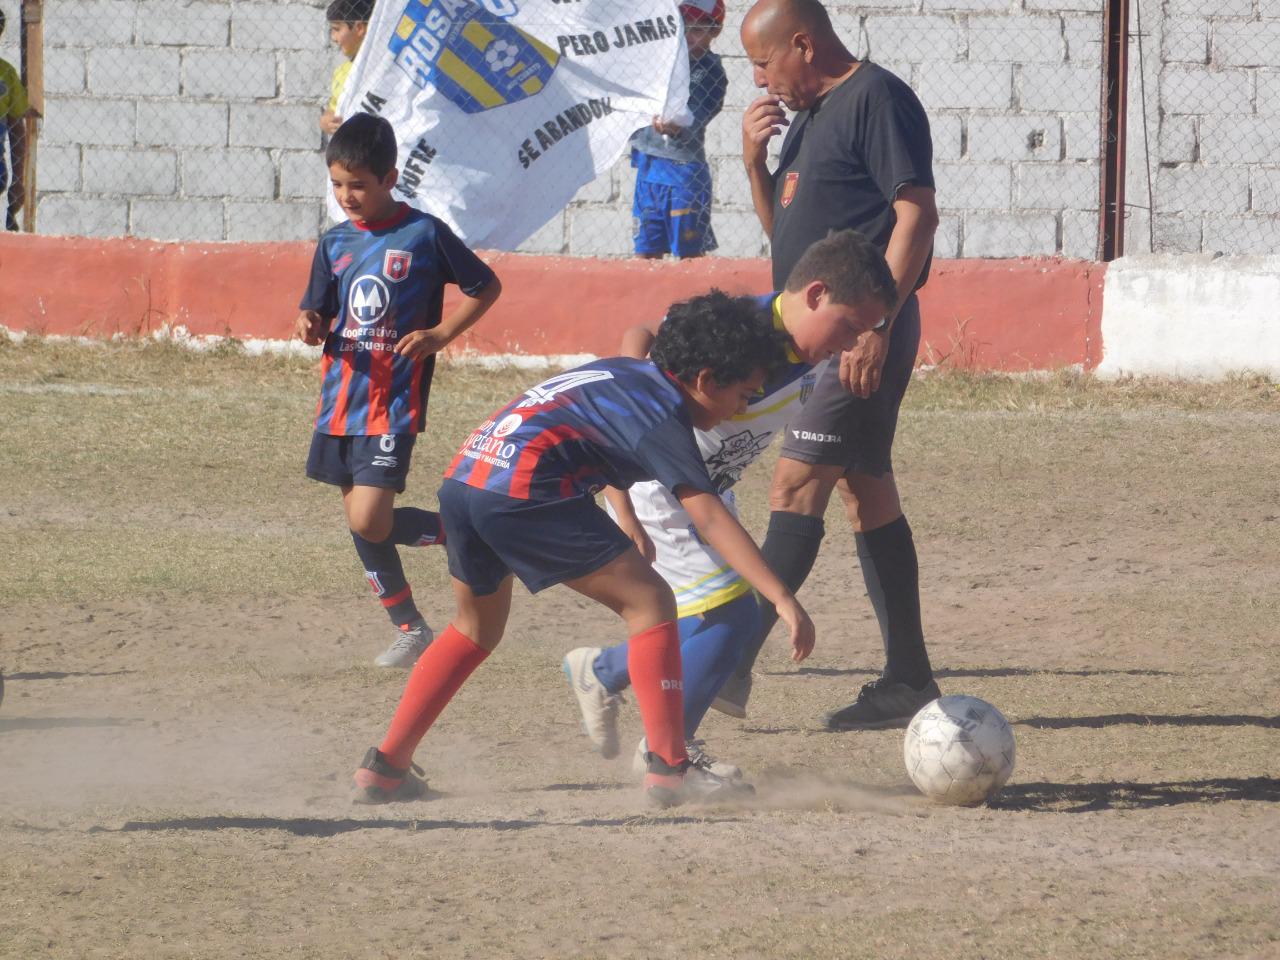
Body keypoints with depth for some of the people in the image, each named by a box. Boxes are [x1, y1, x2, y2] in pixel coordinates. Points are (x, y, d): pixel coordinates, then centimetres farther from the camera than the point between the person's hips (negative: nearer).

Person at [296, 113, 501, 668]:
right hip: (340, 398, 6)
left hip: (394, 400, -6)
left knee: (369, 521, -17)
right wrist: (310, 327, -11)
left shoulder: (424, 235, -6)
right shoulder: (335, 244, 8)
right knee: (359, 523, 8)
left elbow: (486, 288, 3)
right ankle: (410, 630, 20)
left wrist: (439, 335, -9)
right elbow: (317, 318, 13)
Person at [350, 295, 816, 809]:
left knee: (477, 628, 28)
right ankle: (668, 769, -6)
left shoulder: (625, 373, 23)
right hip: (523, 491, -9)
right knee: (650, 602, 0)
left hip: (461, 479, 9)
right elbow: (709, 517, -11)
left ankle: (384, 767, 24)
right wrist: (783, 600, -14)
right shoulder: (662, 413, -2)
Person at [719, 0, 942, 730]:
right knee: (867, 493, 10)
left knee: (798, 486, -14)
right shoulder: (809, 116, 19)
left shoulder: (878, 100, -11)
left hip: (865, 329, -10)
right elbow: (782, 229, 26)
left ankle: (730, 665, -18)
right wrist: (754, 160, 8)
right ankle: (908, 680, 13)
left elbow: (916, 214, -18)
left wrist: (875, 324, -23)